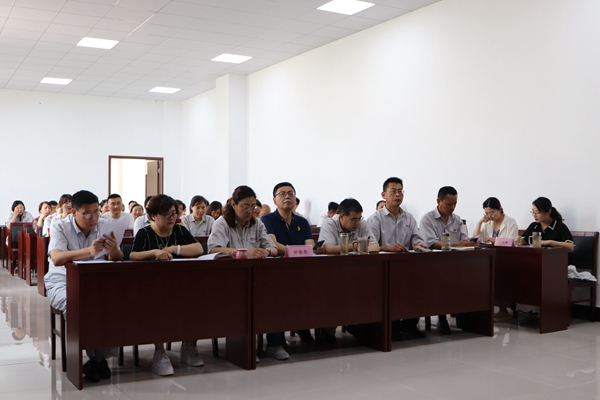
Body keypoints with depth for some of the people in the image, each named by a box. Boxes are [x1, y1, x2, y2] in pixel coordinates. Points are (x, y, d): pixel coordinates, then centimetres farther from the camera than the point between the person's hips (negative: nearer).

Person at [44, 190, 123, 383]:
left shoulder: (103, 229, 8)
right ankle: (94, 357, -16)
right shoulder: (60, 226, -4)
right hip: (62, 282, -3)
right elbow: (57, 259, -22)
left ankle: (102, 357, -12)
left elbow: (118, 261, 1)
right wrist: (89, 251, -38)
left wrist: (114, 251, -25)